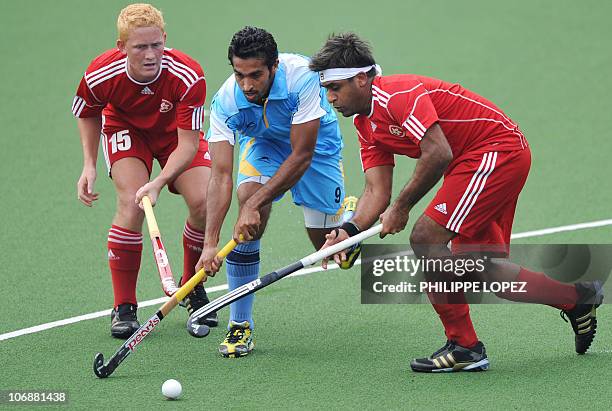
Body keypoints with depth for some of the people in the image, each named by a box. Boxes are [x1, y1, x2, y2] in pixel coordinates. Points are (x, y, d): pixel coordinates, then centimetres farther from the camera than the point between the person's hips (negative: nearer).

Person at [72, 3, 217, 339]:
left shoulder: (188, 76, -37)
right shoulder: (100, 75, -31)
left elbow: (188, 144, -33)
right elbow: (87, 114, -5)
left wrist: (160, 182, -47)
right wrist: (89, 165, -13)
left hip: (175, 134, 0)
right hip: (125, 128, 0)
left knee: (204, 203, -19)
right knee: (132, 204, -25)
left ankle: (192, 288, 10)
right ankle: (123, 308, -13)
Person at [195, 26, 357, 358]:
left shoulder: (302, 76, -38)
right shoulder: (226, 101, -30)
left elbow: (302, 156, -34)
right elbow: (221, 175, -32)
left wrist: (256, 204, -38)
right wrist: (210, 243, -42)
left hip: (314, 144, -1)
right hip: (263, 143, 1)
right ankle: (240, 324, -17)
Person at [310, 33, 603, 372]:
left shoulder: (398, 94, -20)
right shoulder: (366, 125, 11)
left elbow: (438, 153, -28)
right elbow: (376, 192, 6)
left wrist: (401, 207, -19)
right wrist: (350, 230, -12)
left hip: (498, 151, -10)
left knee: (426, 239, -15)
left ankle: (464, 347, -8)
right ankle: (578, 297, 24)